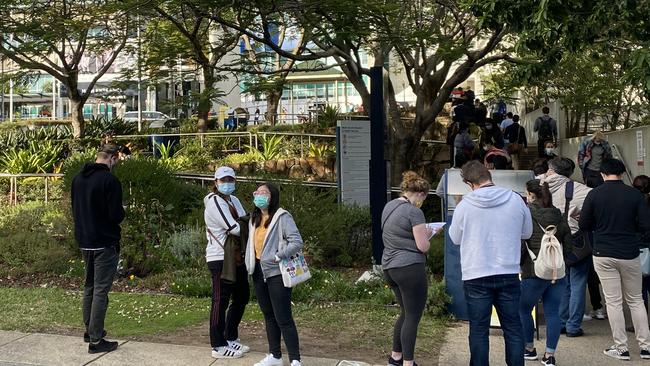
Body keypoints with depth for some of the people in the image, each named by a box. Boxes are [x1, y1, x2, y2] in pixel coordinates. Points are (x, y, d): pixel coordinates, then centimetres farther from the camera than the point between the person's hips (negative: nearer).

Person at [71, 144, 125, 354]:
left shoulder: (78, 178, 7)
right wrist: (121, 212, 2)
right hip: (105, 243, -8)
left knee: (89, 287, 20)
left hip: (84, 241, 8)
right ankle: (95, 340, 0)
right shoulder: (109, 180, -18)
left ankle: (89, 330, 30)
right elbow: (116, 215, -19)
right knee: (100, 290, -3)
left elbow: (75, 210, 16)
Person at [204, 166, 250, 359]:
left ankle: (231, 338, 29)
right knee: (221, 300, -3)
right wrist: (247, 228, -2)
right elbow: (234, 228, -19)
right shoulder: (214, 201, -12)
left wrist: (243, 227, -14)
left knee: (241, 296, 16)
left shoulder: (234, 200, 16)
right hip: (220, 258, -9)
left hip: (236, 257, 9)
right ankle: (219, 346, 6)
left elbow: (246, 224, 8)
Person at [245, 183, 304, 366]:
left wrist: (277, 257, -23)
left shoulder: (282, 217, -12)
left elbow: (297, 242, -20)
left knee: (283, 318, -8)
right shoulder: (254, 219, 13)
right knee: (268, 316, 16)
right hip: (259, 272, 8)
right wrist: (250, 265, 12)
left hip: (276, 273, -8)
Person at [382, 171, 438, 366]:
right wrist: (427, 235, 5)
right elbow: (423, 246, -15)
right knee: (413, 317, -1)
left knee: (406, 312, 21)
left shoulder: (389, 206, 11)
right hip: (410, 268, -9)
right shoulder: (414, 211, -14)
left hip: (389, 267, 9)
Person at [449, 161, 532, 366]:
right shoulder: (516, 200, -3)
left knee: (478, 330, 8)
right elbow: (527, 233, 10)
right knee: (513, 328, 13)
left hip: (476, 277, -2)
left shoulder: (464, 206, -9)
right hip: (509, 274, 2)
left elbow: (455, 239, 4)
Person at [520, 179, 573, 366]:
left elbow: (520, 245, -12)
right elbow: (568, 246, 11)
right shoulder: (559, 216, 8)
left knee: (524, 309, 14)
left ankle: (530, 349, 23)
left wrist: (517, 264, 2)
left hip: (534, 273, -5)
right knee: (553, 312, 8)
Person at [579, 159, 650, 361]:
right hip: (629, 255, 1)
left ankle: (621, 348, 7)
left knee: (613, 302, 5)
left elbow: (584, 225, -2)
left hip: (603, 255, -1)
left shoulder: (594, 194, -6)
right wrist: (629, 228, 12)